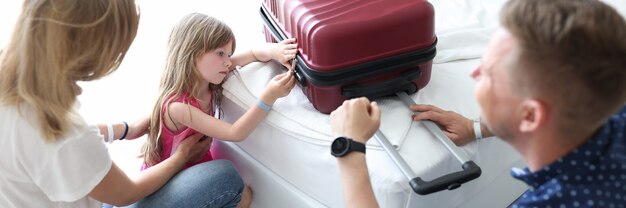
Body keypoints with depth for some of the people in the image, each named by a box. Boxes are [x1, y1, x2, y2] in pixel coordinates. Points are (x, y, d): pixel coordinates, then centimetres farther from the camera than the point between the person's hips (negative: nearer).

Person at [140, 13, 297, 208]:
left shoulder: (206, 77, -13)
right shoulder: (177, 107, -34)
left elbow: (254, 53, -6)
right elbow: (234, 133, -36)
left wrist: (273, 51, -29)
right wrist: (269, 96, -47)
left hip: (198, 163, 7)